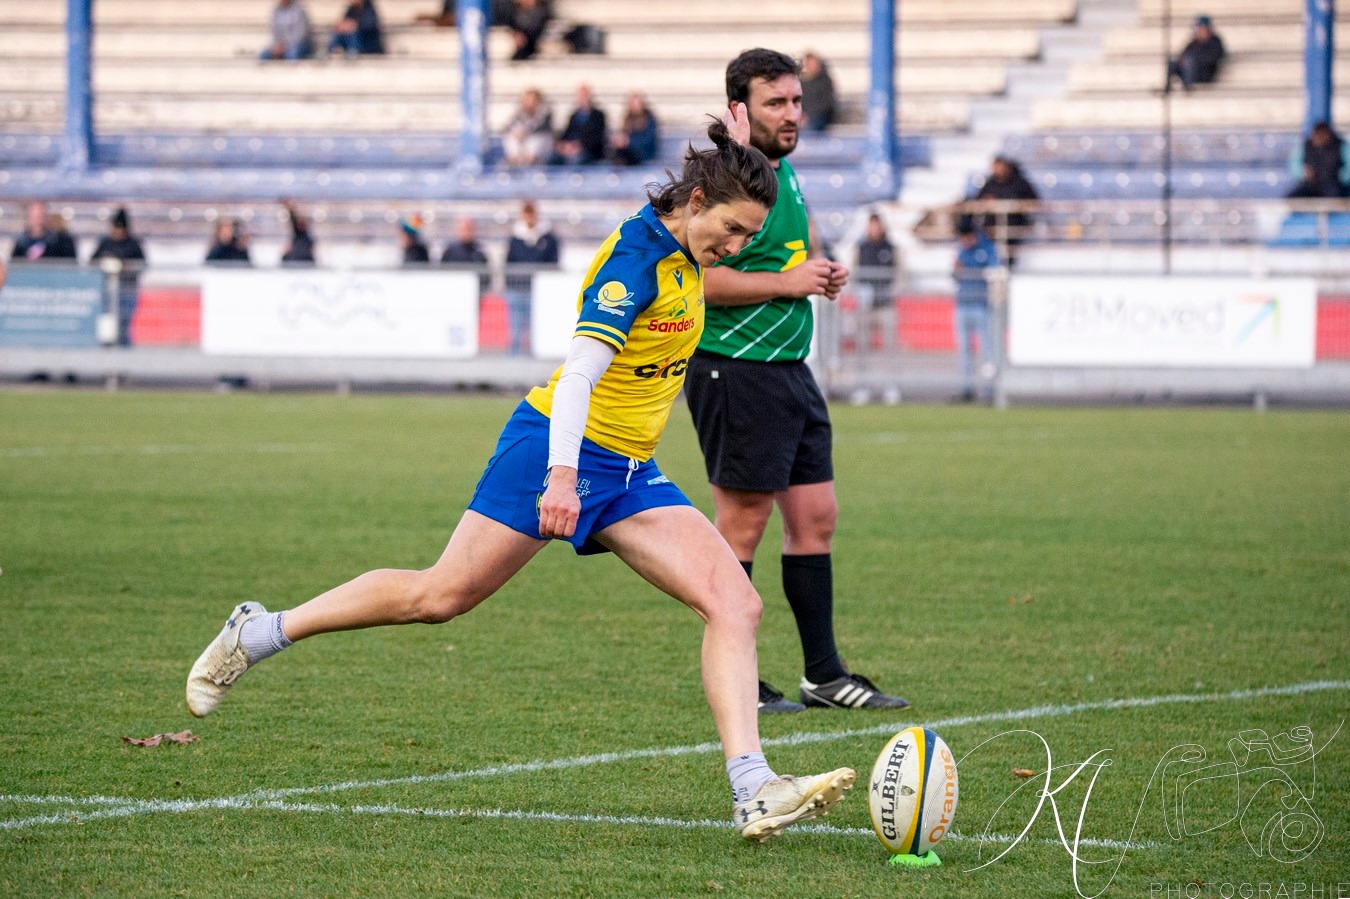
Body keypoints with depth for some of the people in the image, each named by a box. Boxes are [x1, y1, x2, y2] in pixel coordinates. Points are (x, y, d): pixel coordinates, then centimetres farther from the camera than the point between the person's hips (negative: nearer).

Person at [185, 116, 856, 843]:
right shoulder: (637, 258, -20)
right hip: (557, 449, -8)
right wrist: (562, 474, -40)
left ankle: (754, 793, -18)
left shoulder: (682, 257, 5)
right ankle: (259, 633, 17)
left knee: (735, 605, -10)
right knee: (440, 596, -2)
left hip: (628, 475, 8)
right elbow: (580, 370, -30)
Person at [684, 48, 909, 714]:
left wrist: (821, 269, 9)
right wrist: (788, 281, -19)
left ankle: (824, 675, 16)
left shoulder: (782, 170, 15)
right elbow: (699, 278, -24)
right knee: (742, 525, -5)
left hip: (791, 369, 9)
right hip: (736, 368, -9)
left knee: (816, 516, 10)